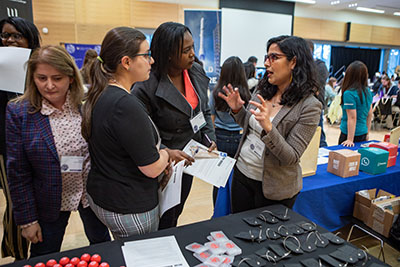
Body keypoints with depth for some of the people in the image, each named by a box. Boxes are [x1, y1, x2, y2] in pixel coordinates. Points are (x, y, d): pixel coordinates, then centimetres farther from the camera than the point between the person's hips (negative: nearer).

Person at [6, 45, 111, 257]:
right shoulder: (19, 112, -13)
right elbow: (18, 172, -8)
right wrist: (27, 219, -5)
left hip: (93, 194, 1)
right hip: (49, 202, 0)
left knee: (102, 245, 24)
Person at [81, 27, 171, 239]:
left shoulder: (98, 96, 1)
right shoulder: (126, 105, -28)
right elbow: (152, 169, -24)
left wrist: (156, 152, 5)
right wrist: (164, 154, -2)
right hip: (130, 209, -8)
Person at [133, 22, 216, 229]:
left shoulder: (197, 73, -3)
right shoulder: (146, 86, -25)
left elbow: (205, 111, 10)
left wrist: (210, 139, -2)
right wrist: (165, 152, -29)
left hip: (189, 158, 7)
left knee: (176, 214, 27)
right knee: (163, 224, 12)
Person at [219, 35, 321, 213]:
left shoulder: (309, 106, -18)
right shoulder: (262, 91, 0)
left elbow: (291, 157, -21)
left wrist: (268, 127, -35)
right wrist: (237, 110, -5)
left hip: (272, 188, -5)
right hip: (241, 173, 6)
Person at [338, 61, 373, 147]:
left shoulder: (349, 93, -19)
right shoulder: (368, 92, 4)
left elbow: (352, 118, -20)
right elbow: (370, 115, 11)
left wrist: (350, 140, -18)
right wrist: (367, 133, 21)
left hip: (348, 134, -7)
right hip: (363, 134, 7)